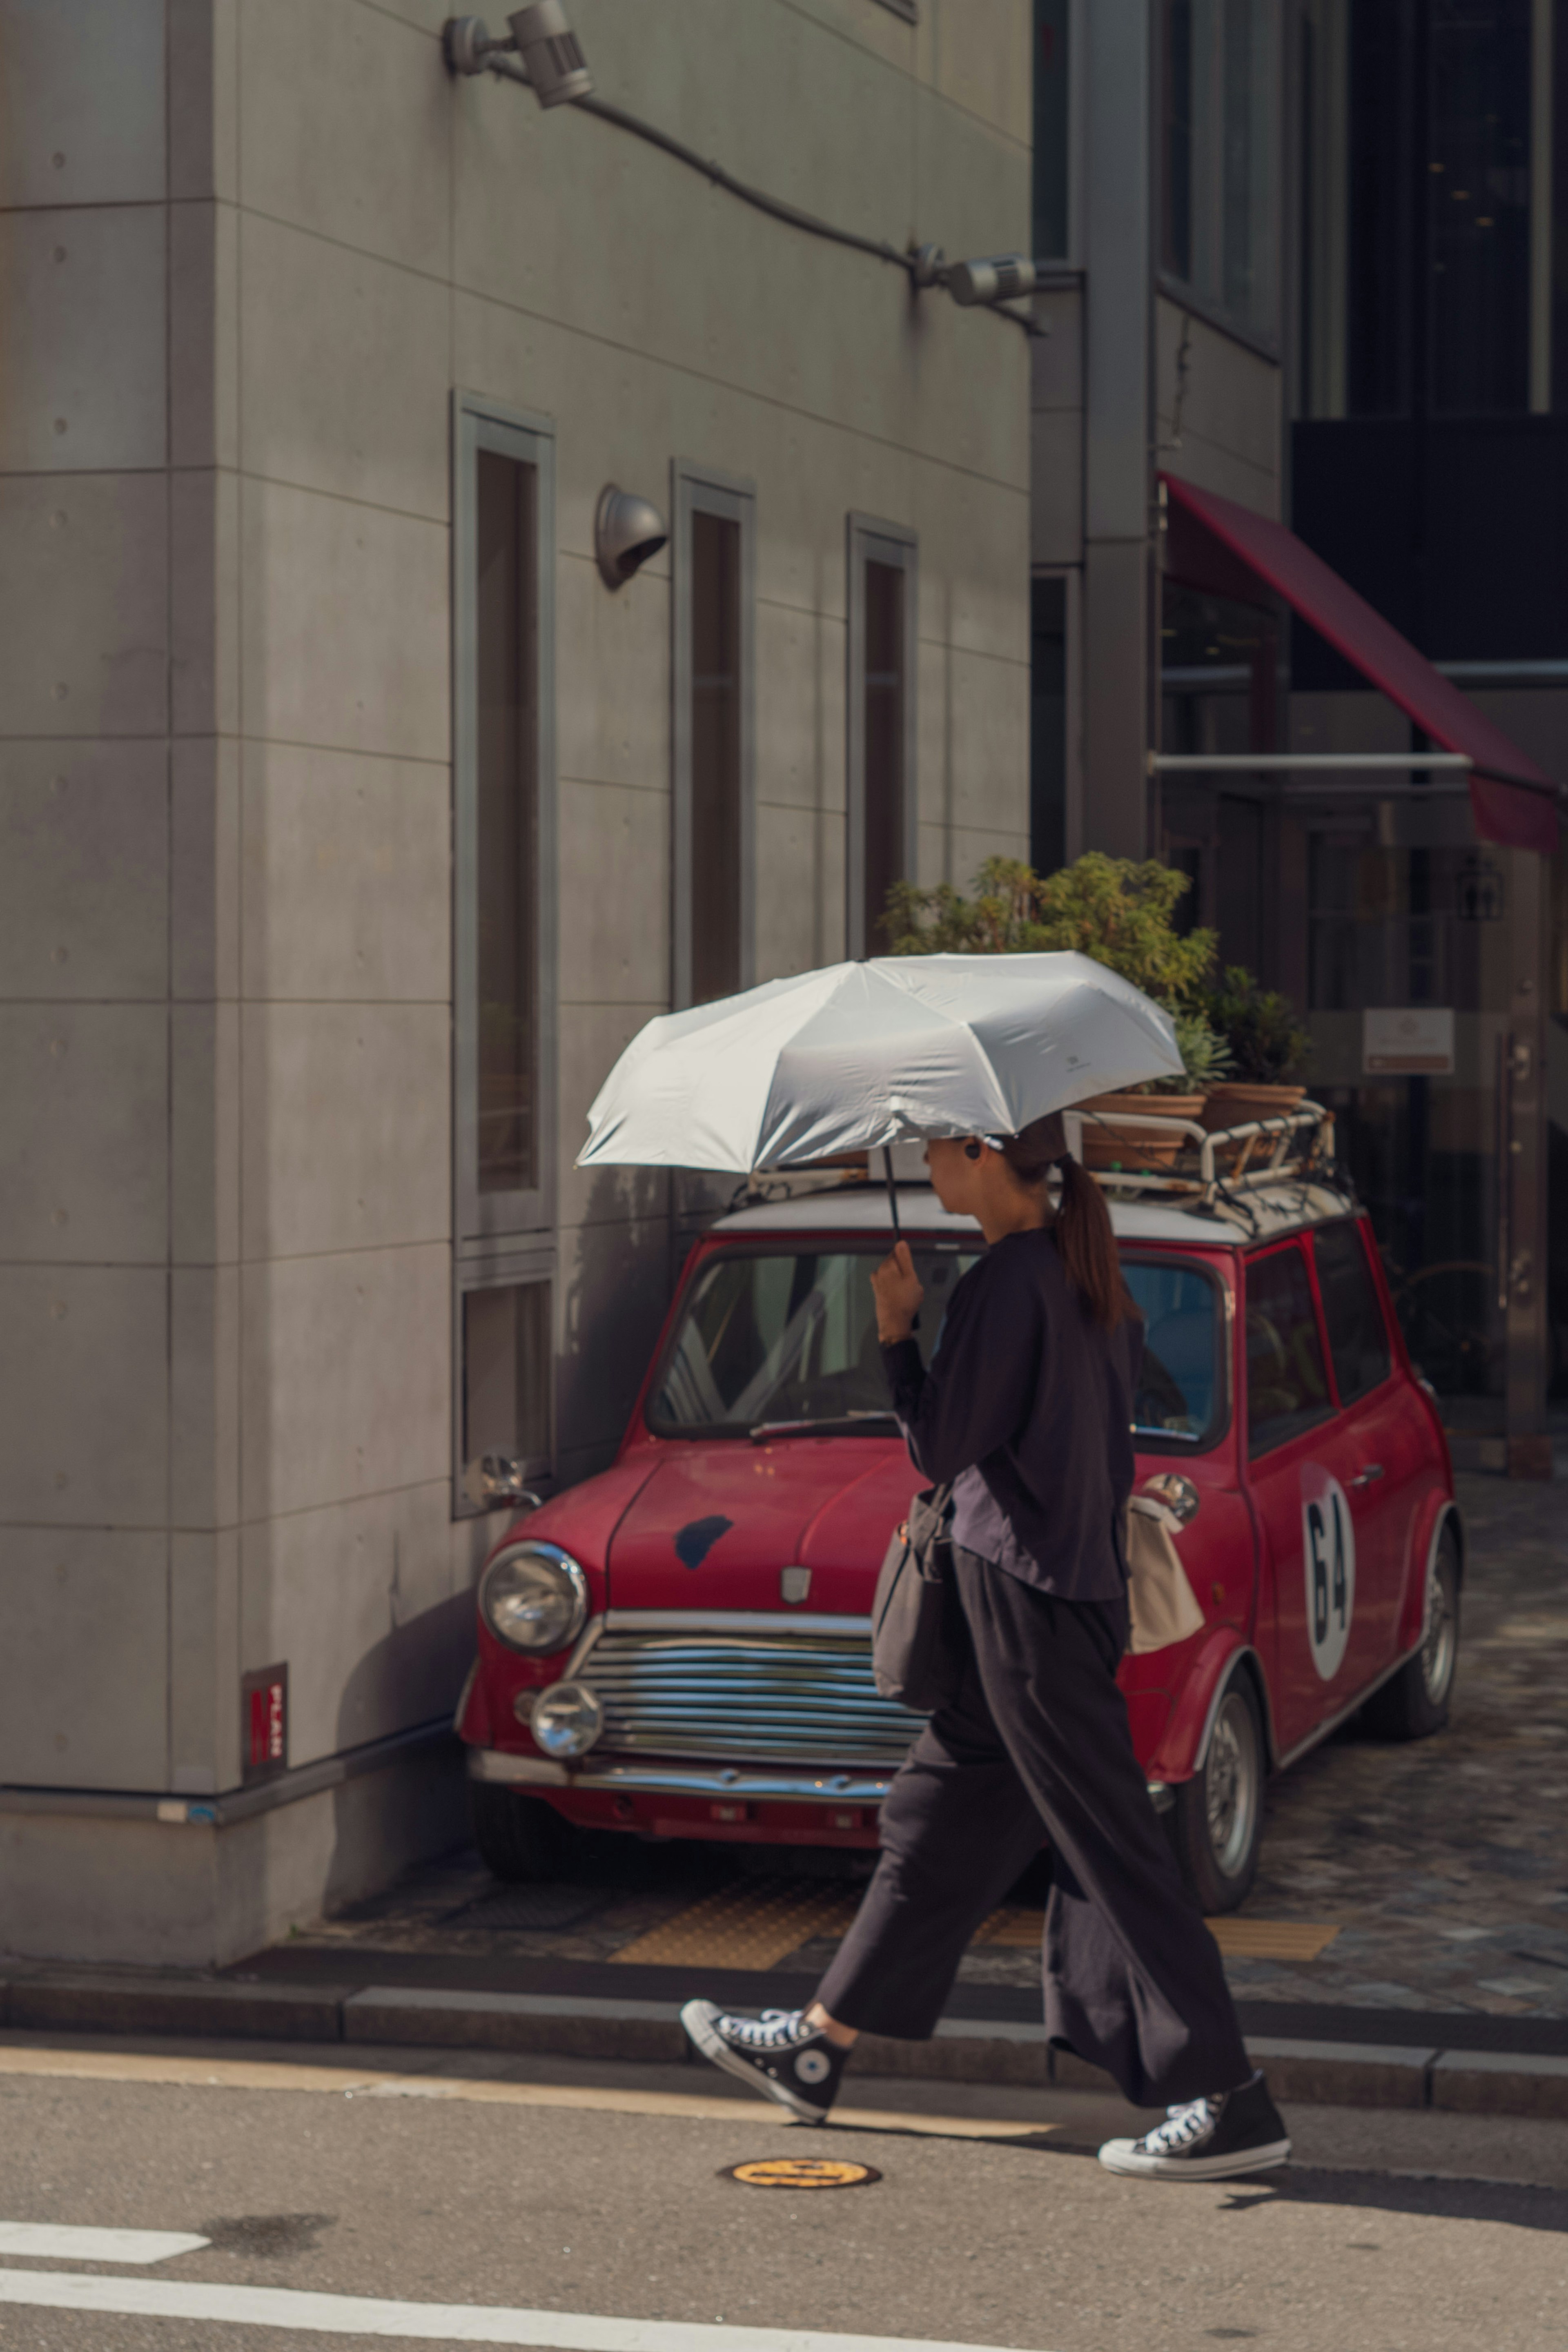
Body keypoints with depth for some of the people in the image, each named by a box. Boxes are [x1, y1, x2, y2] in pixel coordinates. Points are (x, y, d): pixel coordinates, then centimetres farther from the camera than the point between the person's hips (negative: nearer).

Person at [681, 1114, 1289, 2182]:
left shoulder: (1006, 1284, -17)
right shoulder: (1090, 1276, 10)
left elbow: (941, 1447, -15)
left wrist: (898, 1327, -8)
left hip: (1025, 1598, -10)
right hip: (1084, 1580, 10)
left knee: (1111, 1847, -5)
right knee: (937, 1821, 17)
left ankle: (1232, 2104, -3)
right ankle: (817, 2050, 28)